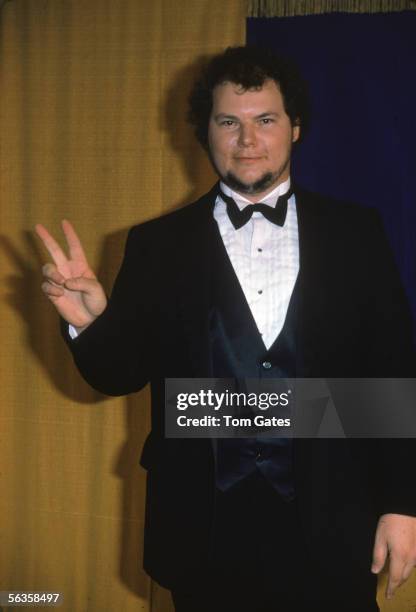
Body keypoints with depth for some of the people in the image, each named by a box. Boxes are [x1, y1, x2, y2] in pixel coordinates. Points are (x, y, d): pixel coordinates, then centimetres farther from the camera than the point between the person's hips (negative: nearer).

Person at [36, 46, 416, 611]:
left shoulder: (355, 233, 1)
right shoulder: (159, 244, 1)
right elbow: (121, 374, 2)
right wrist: (90, 321, -18)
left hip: (329, 530, 0)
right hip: (205, 530, 1)